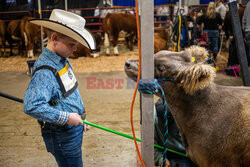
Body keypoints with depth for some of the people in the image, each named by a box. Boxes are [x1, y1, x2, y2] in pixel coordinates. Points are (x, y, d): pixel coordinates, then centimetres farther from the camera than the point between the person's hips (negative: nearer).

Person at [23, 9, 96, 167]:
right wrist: (66, 118, -29)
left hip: (74, 129, 9)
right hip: (62, 137, -9)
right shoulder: (45, 71, -27)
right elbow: (31, 106, -37)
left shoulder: (64, 59, 5)